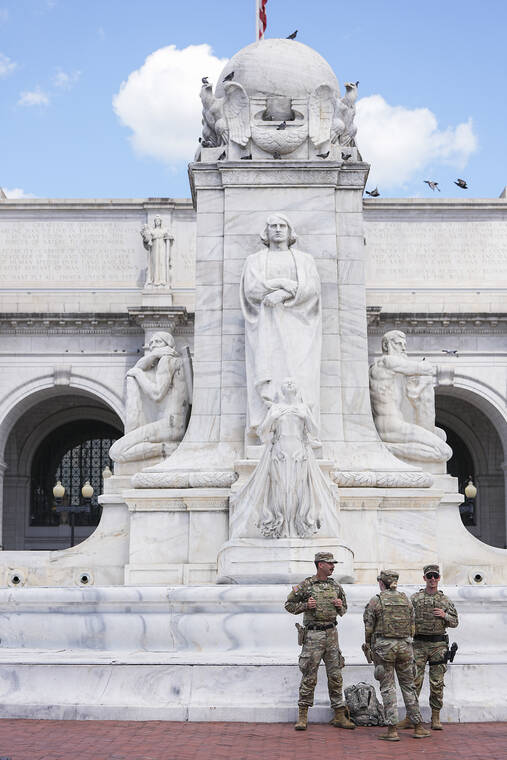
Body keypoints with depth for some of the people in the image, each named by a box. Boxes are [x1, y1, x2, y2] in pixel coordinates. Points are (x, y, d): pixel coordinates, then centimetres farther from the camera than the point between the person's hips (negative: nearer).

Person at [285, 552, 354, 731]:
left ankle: (339, 716, 12)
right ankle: (302, 716, 6)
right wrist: (305, 606, -13)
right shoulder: (306, 585, -4)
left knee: (335, 675, 6)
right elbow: (289, 605, 2)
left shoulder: (335, 586, 10)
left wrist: (340, 606, -2)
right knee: (309, 677, -3)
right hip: (313, 634, -4)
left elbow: (343, 609, 21)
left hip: (332, 634, 5)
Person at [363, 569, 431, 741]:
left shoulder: (375, 601, -5)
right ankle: (418, 727, 15)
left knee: (388, 687, 2)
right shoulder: (406, 600, 6)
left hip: (383, 645, -3)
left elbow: (369, 628, -3)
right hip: (405, 646, 3)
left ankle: (392, 730, -1)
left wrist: (369, 645, 12)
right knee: (408, 685, 13)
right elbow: (412, 626, 8)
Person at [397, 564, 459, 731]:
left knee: (437, 683, 3)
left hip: (438, 644, 1)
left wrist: (444, 615, -7)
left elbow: (455, 622, 13)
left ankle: (435, 718, 11)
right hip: (419, 644, -1)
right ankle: (410, 717, 1)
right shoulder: (415, 598, 5)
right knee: (415, 681, -5)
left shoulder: (445, 600, 10)